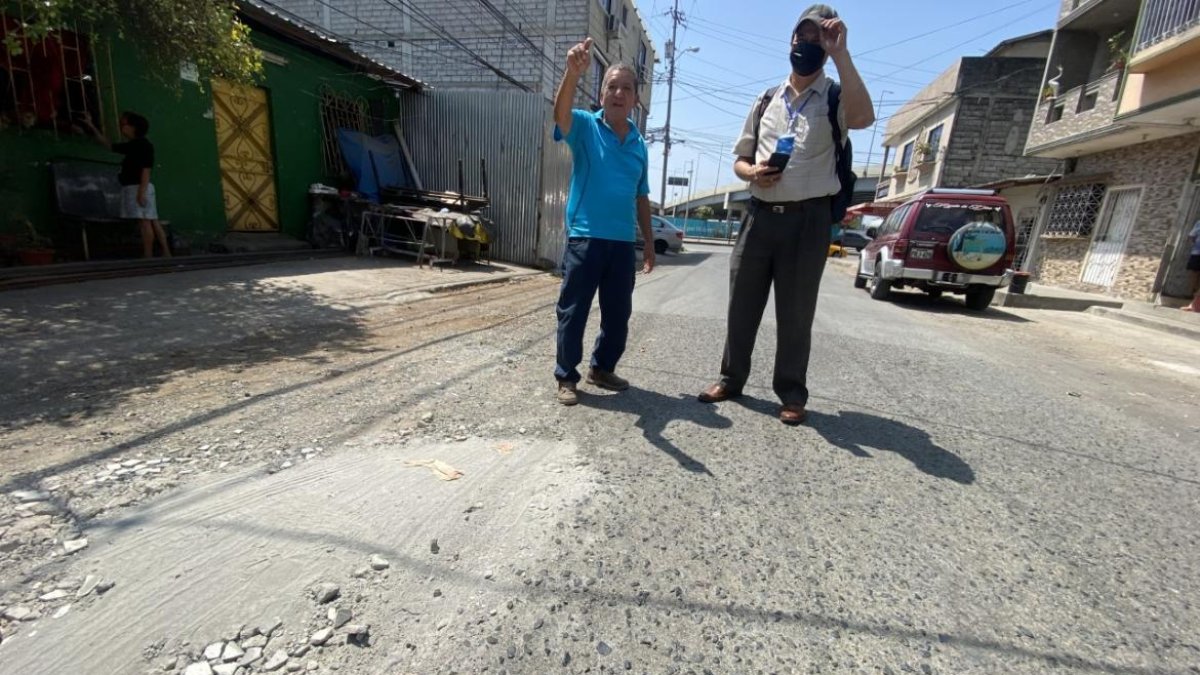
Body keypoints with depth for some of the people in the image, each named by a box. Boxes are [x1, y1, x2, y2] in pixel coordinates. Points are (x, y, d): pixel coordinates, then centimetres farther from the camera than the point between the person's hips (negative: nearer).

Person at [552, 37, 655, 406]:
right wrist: (573, 72, -39)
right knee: (573, 311, 1)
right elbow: (560, 112, -22)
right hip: (585, 238, -5)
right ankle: (566, 377, 14)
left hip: (623, 243, 5)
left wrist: (649, 242, 15)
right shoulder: (585, 126, 2)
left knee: (619, 313, 11)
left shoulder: (639, 143, 15)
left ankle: (603, 368, 29)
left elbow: (641, 197, 18)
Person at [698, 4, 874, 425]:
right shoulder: (766, 101, 16)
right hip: (760, 215, 4)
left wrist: (840, 54, -19)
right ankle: (731, 379, 21)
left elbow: (863, 118, -19)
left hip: (808, 219, -3)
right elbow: (740, 159, 17)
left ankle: (792, 394, 15)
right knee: (742, 304, 7)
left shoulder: (835, 97, 4)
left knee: (796, 312, 2)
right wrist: (752, 172, -6)